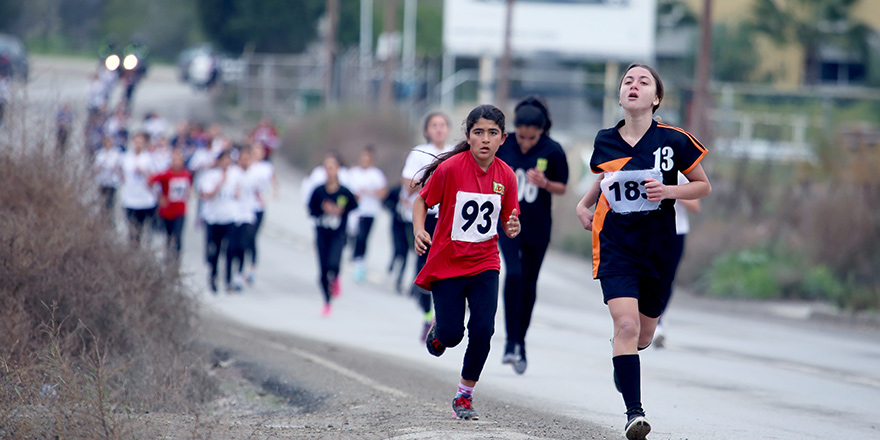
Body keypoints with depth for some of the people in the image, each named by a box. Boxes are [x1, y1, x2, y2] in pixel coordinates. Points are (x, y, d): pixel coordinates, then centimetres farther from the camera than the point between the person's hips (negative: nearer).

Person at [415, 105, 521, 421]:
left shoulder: (505, 175, -4)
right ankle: (439, 328, 36)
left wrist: (512, 228, -16)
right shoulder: (450, 168, -14)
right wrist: (419, 230, -20)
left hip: (484, 265, 2)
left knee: (482, 330, -12)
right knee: (451, 335, -4)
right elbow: (422, 201, -3)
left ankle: (465, 396, 8)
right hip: (447, 262, -2)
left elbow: (508, 221, 7)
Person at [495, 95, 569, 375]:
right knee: (513, 274, -19)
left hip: (537, 226, 1)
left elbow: (562, 187, -2)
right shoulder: (503, 146, -8)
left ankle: (521, 344, 23)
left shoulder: (553, 151, -10)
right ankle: (511, 342, -16)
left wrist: (545, 183, -21)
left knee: (529, 284, 9)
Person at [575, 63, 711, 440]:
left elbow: (703, 186, 3)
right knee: (626, 324, -20)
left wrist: (669, 191, -15)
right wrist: (584, 204, 6)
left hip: (658, 249, 0)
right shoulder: (605, 141, 1)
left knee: (643, 334, 14)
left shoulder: (673, 141, -7)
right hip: (616, 247, 0)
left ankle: (622, 359, 52)